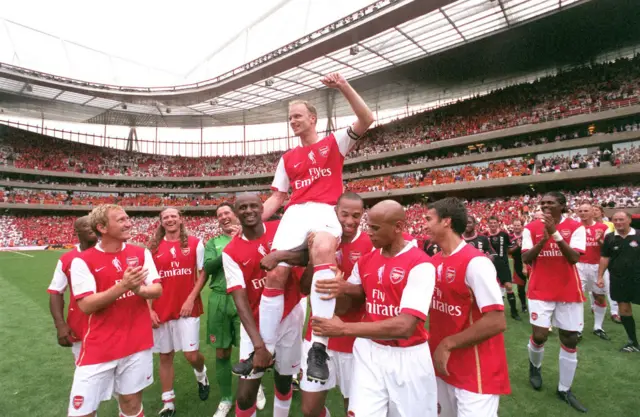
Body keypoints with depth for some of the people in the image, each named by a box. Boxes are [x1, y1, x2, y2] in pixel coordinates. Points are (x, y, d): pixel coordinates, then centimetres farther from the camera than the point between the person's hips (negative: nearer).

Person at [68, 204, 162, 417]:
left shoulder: (141, 253, 2)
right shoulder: (83, 261, -7)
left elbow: (158, 290, 0)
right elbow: (86, 305, -13)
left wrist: (139, 290, -21)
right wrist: (123, 286, -26)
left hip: (138, 342, 2)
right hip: (99, 348, -2)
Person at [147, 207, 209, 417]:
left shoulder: (195, 243, -1)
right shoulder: (152, 247, 4)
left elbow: (202, 274, 0)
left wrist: (191, 299, -10)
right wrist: (149, 309, 0)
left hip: (187, 308, -2)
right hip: (161, 310, 2)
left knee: (192, 354, -2)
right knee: (165, 356, 10)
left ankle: (201, 375, 33)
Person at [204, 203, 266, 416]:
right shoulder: (213, 242, 10)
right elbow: (208, 267, -6)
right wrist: (231, 244, -10)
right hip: (219, 300, 2)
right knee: (222, 353, 11)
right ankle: (226, 399, 31)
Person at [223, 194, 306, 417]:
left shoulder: (281, 229, -6)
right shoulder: (231, 252, -8)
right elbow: (240, 300, -15)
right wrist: (258, 344, -24)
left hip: (289, 318, 1)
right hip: (255, 325, 0)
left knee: (283, 381, 16)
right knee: (245, 396, 0)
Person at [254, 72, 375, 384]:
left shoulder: (333, 143, 14)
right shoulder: (288, 158, 24)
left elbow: (366, 120, 1)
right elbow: (277, 197, 22)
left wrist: (344, 87, -9)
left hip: (325, 211, -4)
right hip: (294, 214, 5)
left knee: (323, 251, -39)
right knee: (275, 275, -10)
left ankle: (319, 346, -38)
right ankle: (265, 349, 8)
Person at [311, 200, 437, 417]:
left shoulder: (420, 264, -19)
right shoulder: (365, 260, 1)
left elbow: (405, 327, -27)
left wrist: (344, 328, -28)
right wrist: (344, 289, -11)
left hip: (407, 358, -3)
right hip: (369, 351, 4)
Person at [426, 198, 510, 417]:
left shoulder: (475, 263, -22)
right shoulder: (434, 262, 3)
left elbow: (497, 322, -25)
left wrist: (448, 343, -19)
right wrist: (435, 344, 2)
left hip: (476, 372, -7)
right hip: (442, 365, 8)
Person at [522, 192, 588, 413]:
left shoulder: (575, 227, -2)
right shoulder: (531, 227, -2)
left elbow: (574, 257, -14)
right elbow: (525, 258, -8)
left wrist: (555, 233, -22)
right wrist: (544, 238, -19)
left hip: (569, 291, 1)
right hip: (540, 291, -1)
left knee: (570, 340, 7)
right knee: (540, 335, -7)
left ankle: (564, 389, 24)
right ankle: (535, 366, 27)